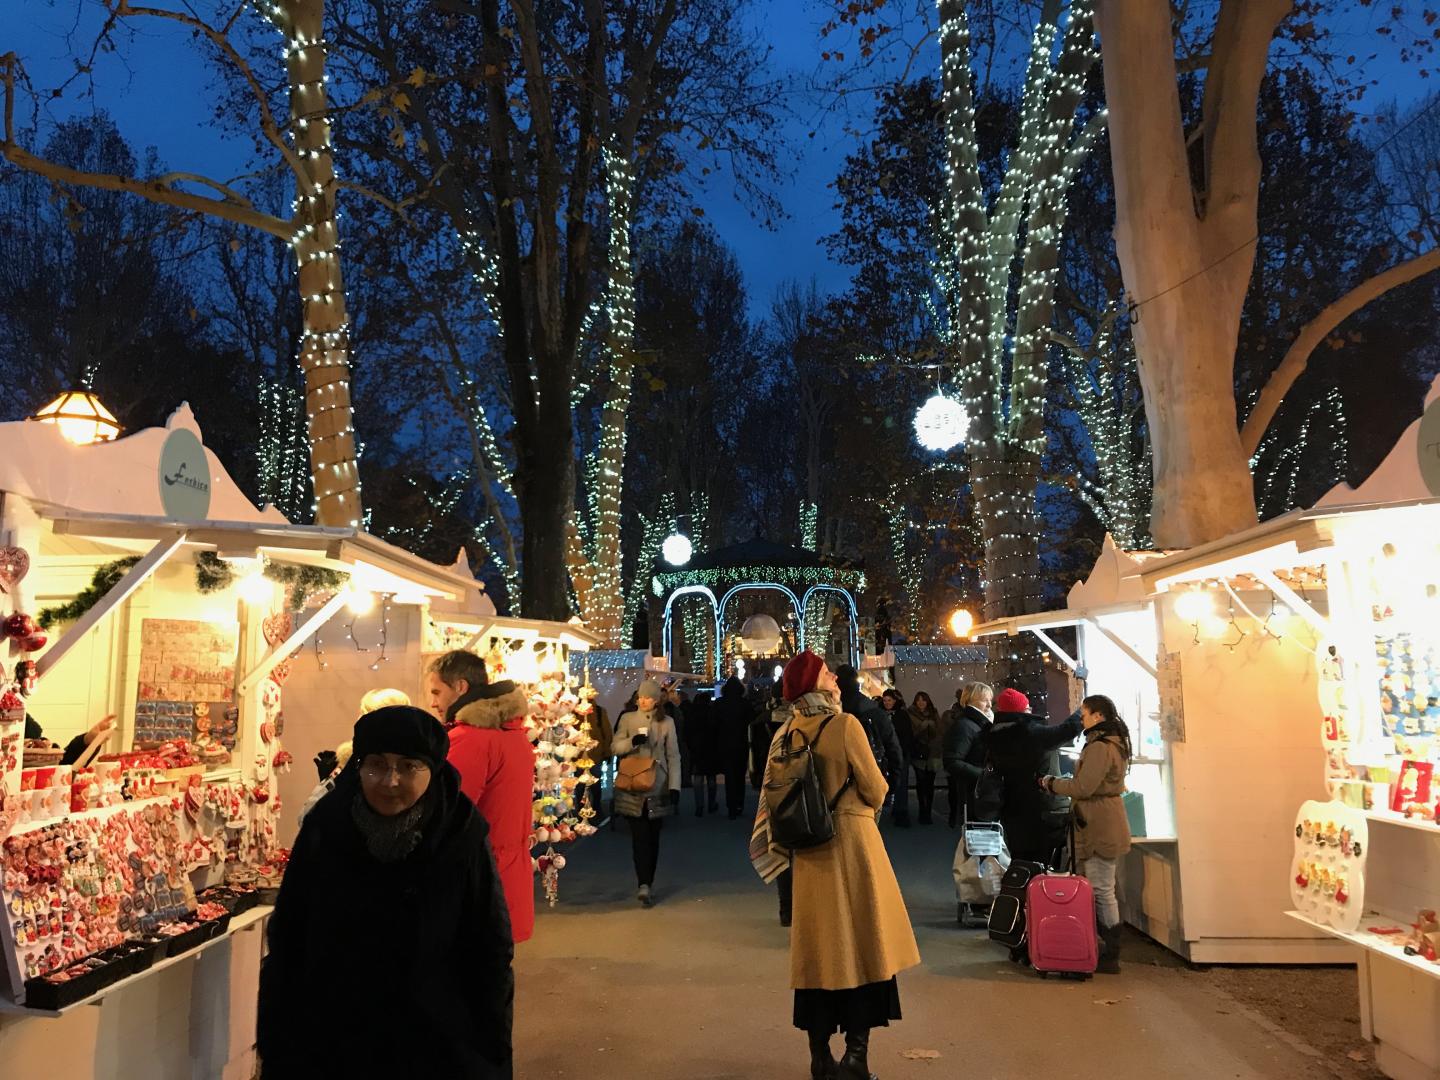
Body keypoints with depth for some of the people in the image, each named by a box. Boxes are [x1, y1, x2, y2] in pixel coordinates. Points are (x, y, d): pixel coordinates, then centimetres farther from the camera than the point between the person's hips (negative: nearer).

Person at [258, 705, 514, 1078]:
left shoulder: (462, 836, -14)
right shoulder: (324, 830, -9)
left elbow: (489, 954, -7)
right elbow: (287, 942, -1)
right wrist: (277, 1044, 0)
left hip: (437, 1049, -1)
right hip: (328, 1046, 2)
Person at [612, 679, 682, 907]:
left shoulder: (666, 722, 5)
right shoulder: (627, 719, 5)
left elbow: (673, 756, 5)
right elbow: (615, 747, 0)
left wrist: (674, 786, -3)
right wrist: (632, 742, -20)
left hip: (658, 788, 1)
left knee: (653, 837, 7)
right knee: (639, 836, -11)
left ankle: (646, 885, 18)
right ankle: (644, 885, -17)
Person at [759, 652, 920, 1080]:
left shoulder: (786, 733, 3)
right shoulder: (845, 725, -13)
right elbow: (875, 789, -9)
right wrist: (870, 807, 12)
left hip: (809, 851, 5)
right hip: (851, 842, -5)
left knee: (819, 948, 11)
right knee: (860, 944, 4)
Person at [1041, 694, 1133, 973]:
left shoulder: (1099, 747, -16)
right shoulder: (1114, 743, 18)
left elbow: (1083, 787, -19)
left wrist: (1051, 783, -6)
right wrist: (1060, 783, 13)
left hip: (1099, 827, -11)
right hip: (1104, 825, 11)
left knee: (1101, 892, -6)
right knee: (1103, 890, 14)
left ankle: (1109, 958, -1)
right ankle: (1108, 951, 19)